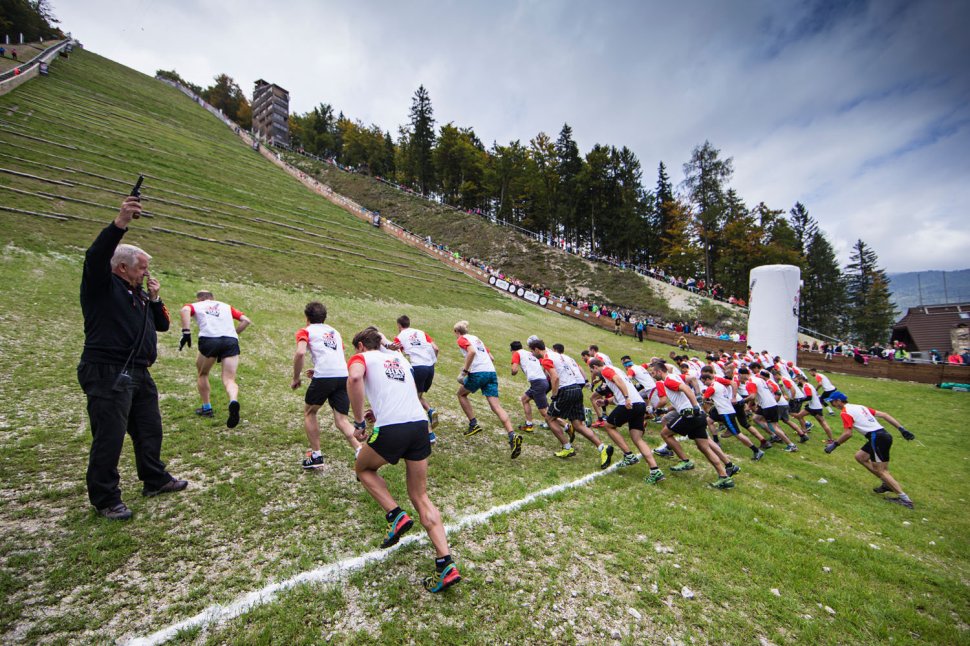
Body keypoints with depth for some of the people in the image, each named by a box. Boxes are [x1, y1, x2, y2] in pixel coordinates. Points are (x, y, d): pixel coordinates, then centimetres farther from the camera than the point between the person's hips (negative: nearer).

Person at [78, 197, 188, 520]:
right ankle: (105, 500, 11)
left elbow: (162, 325, 19)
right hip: (107, 374, -8)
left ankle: (155, 480, 32)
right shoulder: (102, 286, -5)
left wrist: (155, 298, 4)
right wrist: (120, 224, -37)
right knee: (109, 438, -3)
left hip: (140, 375, 8)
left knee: (150, 430, 16)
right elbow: (95, 256, -24)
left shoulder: (140, 294, 19)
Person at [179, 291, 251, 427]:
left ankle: (207, 408, 28)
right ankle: (233, 401, -33)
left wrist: (186, 332, -6)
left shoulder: (196, 305, 23)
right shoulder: (226, 306, 30)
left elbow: (184, 310, -2)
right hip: (231, 341, 1)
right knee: (229, 380, -3)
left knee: (202, 374, 24)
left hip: (209, 340, -1)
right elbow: (246, 320, 20)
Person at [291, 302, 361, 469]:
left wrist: (296, 378, 4)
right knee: (341, 420, 9)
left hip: (323, 377, -4)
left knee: (309, 412, 21)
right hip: (343, 376, 4)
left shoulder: (305, 331, 12)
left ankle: (316, 455, 20)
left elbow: (300, 353, -7)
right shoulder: (335, 331, 29)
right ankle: (360, 451, -12)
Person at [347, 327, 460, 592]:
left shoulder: (361, 358, 8)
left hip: (391, 429, -5)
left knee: (363, 469, 27)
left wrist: (359, 422, -10)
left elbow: (354, 378, -17)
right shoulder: (399, 357, 25)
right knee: (420, 497, 14)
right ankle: (446, 565, 5)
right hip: (420, 424, 6)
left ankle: (396, 516, 11)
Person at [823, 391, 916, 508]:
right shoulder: (860, 407, 19)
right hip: (882, 434, 9)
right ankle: (887, 483, 20)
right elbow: (884, 415, 13)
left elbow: (848, 433, -14)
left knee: (880, 470, -3)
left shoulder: (845, 412, -8)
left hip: (877, 438, -9)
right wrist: (902, 429, 11)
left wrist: (834, 445, -5)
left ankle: (904, 499, -5)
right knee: (860, 456, 19)